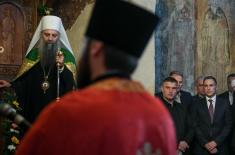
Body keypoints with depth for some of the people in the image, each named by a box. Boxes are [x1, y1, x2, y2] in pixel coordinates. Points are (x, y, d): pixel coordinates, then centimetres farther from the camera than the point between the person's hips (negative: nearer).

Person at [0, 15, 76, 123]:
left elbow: (71, 84, -9)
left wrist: (62, 67, -21)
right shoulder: (33, 54, 6)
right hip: (35, 108, 2)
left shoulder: (67, 55, -1)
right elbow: (24, 81, 9)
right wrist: (11, 85, -7)